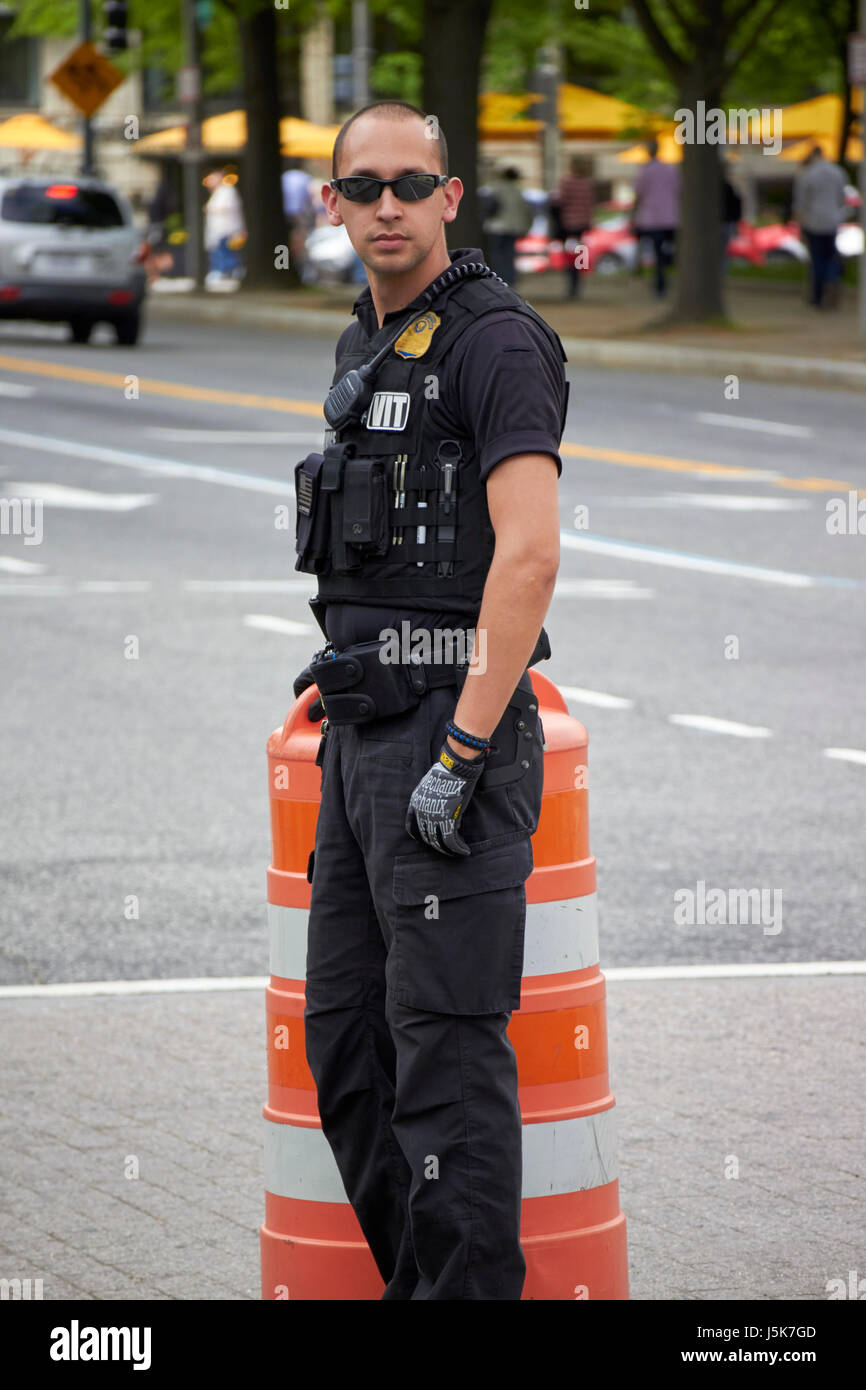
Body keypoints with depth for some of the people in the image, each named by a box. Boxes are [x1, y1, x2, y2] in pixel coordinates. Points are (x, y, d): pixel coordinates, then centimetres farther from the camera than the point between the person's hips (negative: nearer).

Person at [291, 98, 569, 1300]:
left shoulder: (497, 342, -11)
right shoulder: (366, 349, 17)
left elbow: (528, 553, -20)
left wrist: (463, 751, -23)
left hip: (453, 725, -9)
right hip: (365, 737, 9)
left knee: (447, 1044, -9)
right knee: (343, 1040, 11)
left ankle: (475, 1285, -6)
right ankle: (414, 1278, 20)